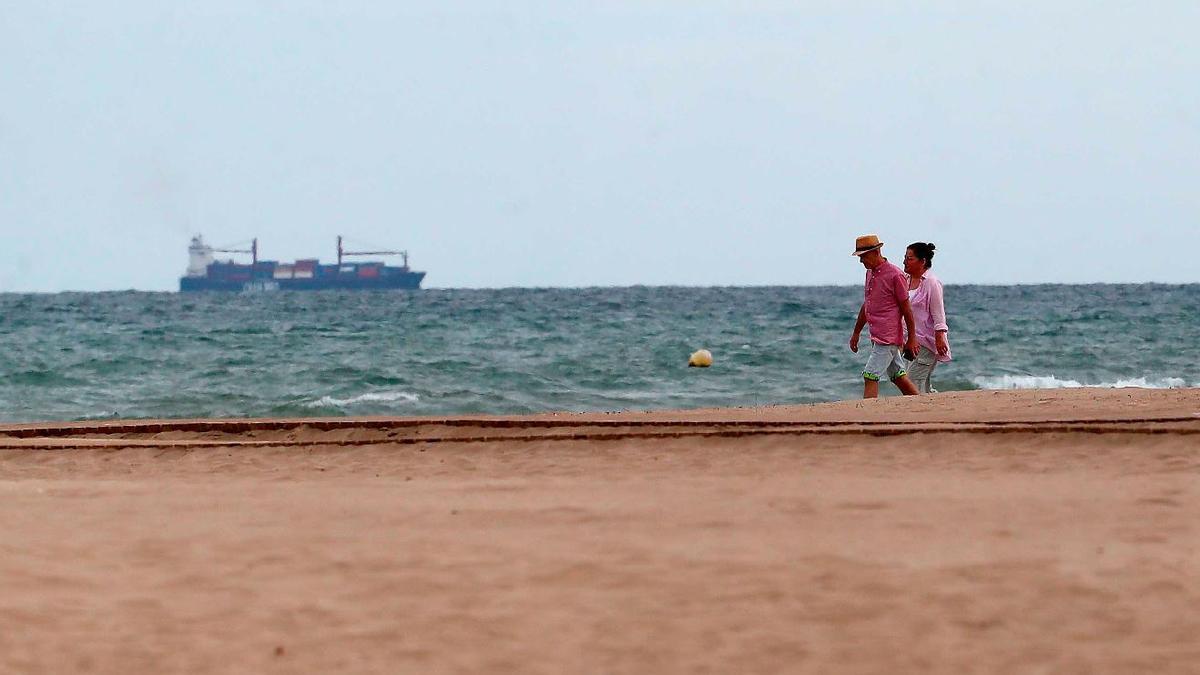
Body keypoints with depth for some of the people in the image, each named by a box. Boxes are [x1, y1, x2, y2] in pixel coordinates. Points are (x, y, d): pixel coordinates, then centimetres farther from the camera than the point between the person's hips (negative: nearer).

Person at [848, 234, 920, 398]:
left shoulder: (894, 275, -12)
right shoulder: (870, 273, 14)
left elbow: (906, 309, -10)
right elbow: (866, 306, 24)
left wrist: (912, 339, -10)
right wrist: (856, 333, 25)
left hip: (888, 338, -8)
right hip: (876, 338, 8)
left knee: (870, 377, -14)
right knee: (899, 378, 12)